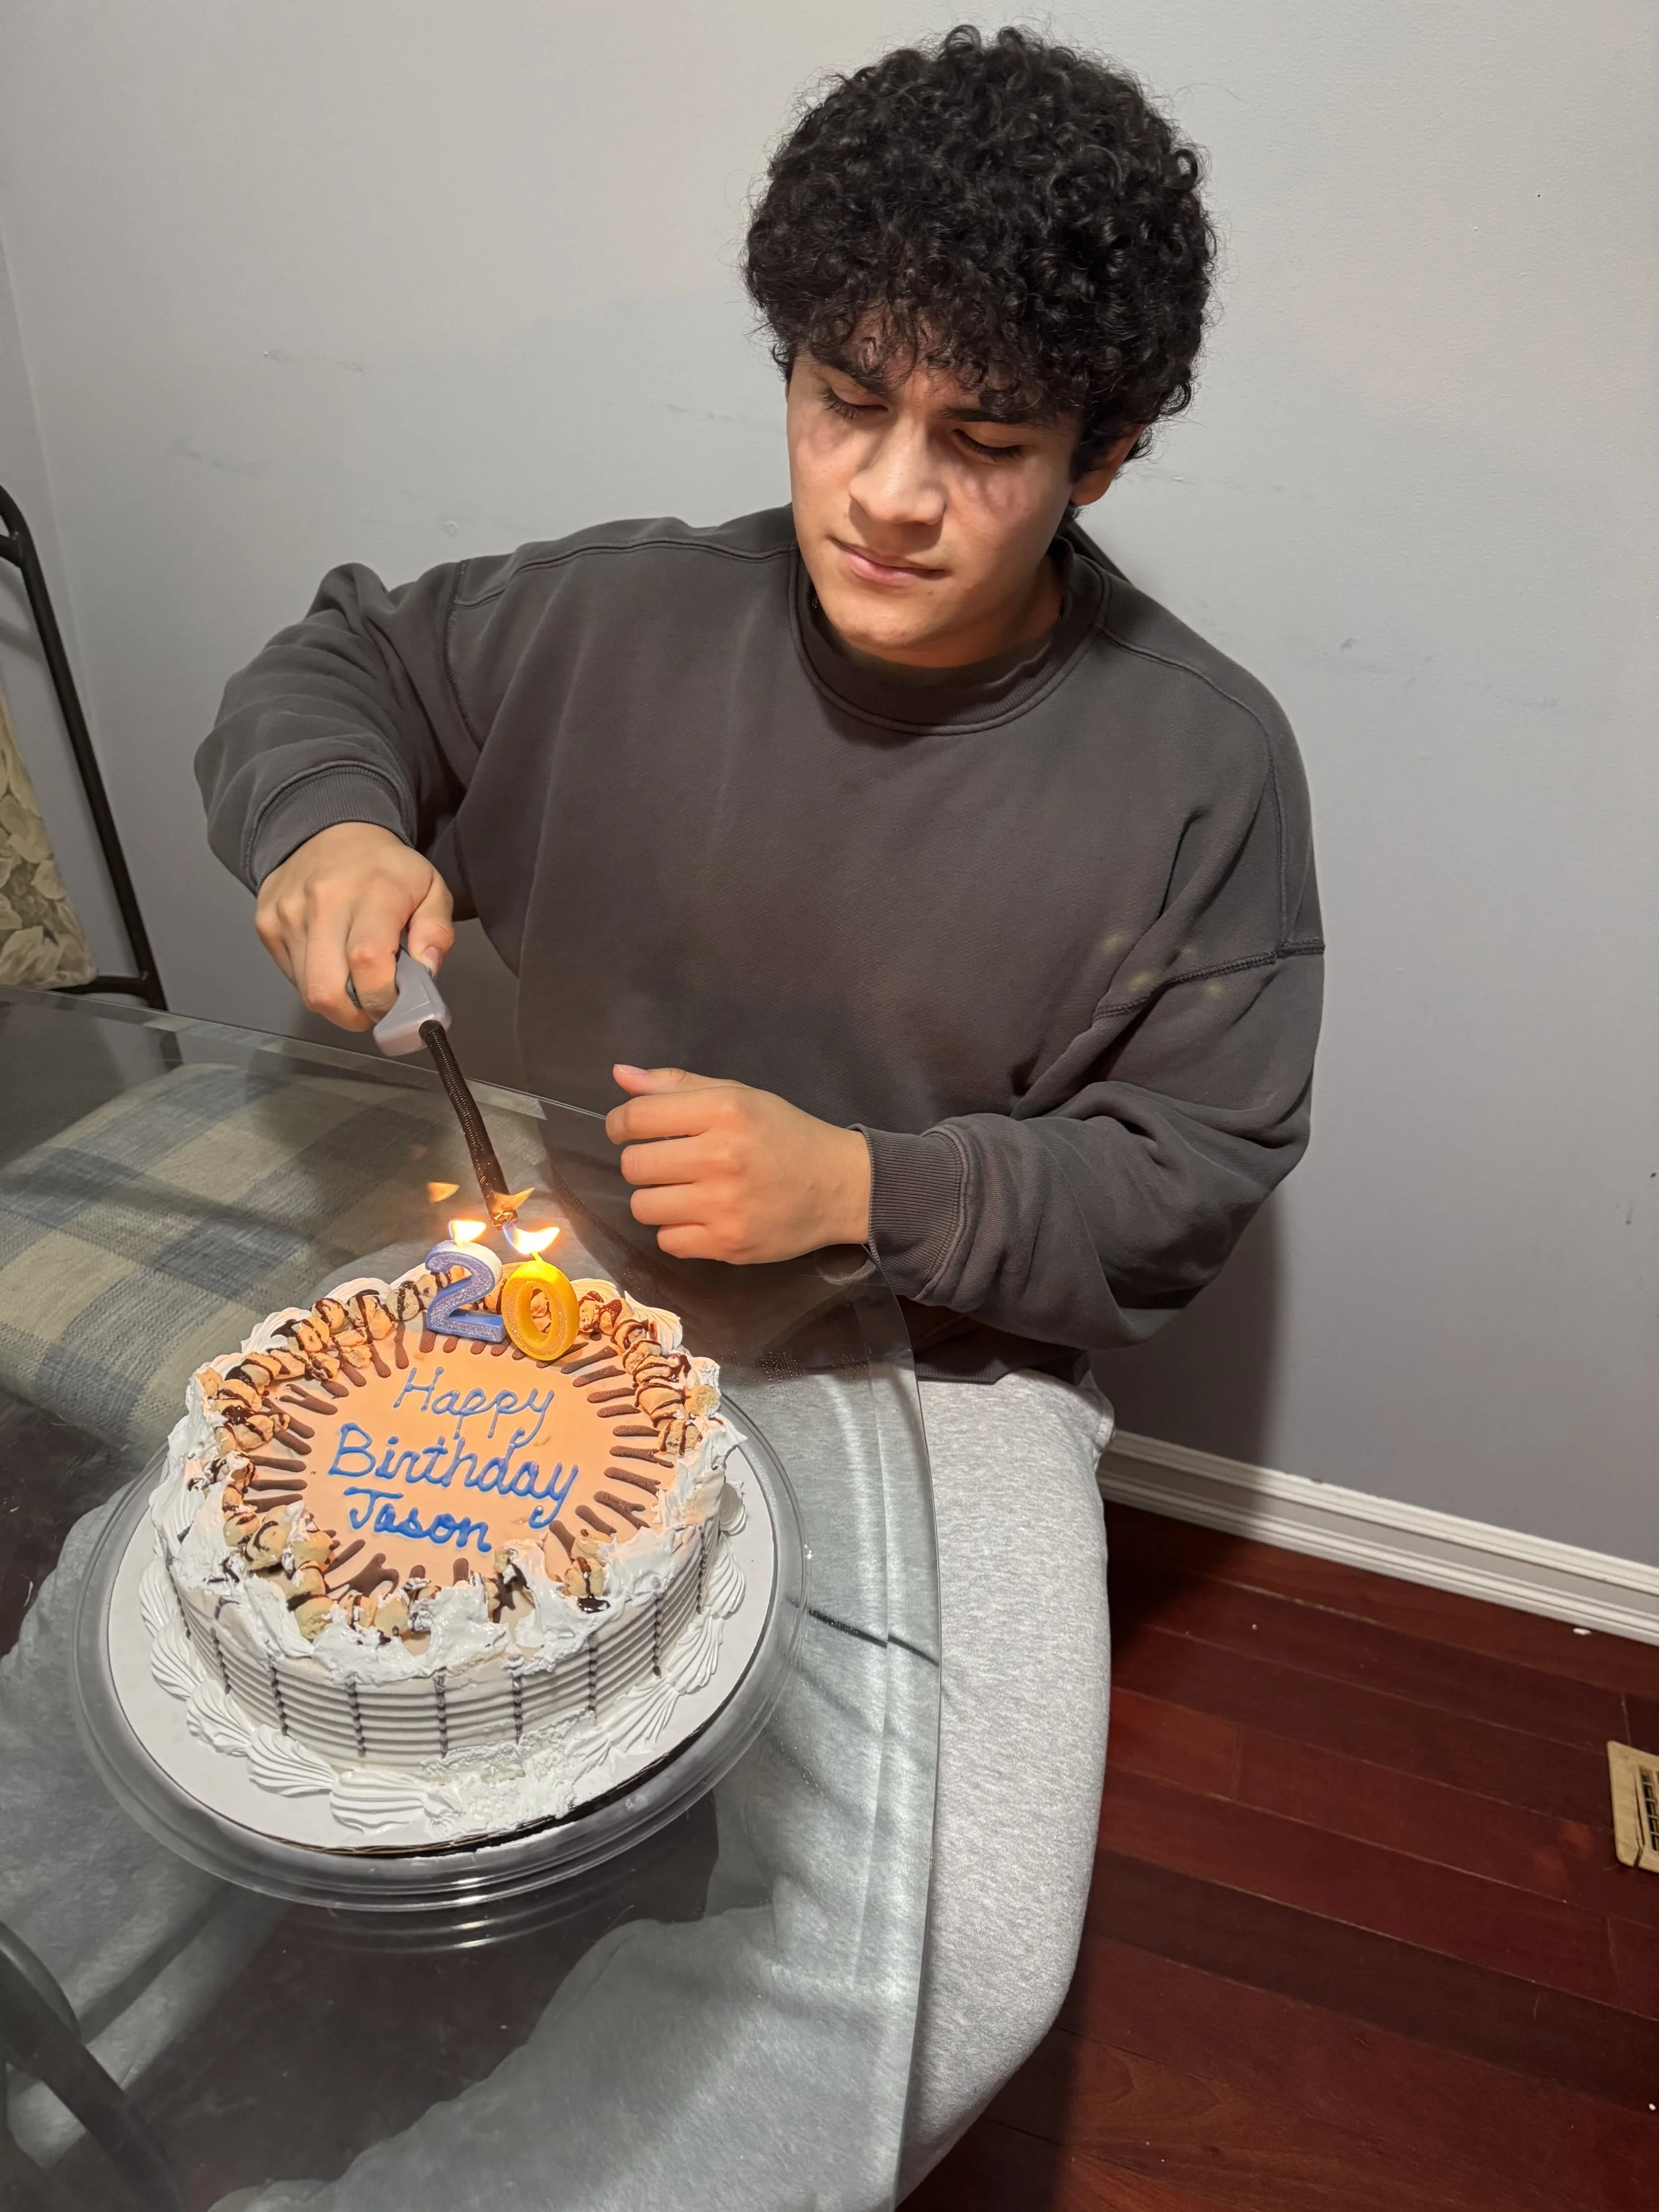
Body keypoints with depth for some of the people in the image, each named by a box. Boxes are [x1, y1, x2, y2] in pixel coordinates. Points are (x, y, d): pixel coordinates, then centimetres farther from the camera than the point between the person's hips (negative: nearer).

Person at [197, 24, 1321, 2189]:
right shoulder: (626, 620, -5)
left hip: (949, 1350, -1)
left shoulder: (1201, 765, -11)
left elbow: (1194, 1169, -7)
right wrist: (325, 823, -13)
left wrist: (864, 1185, -22)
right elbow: (338, 664, 11)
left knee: (977, 1978, -16)